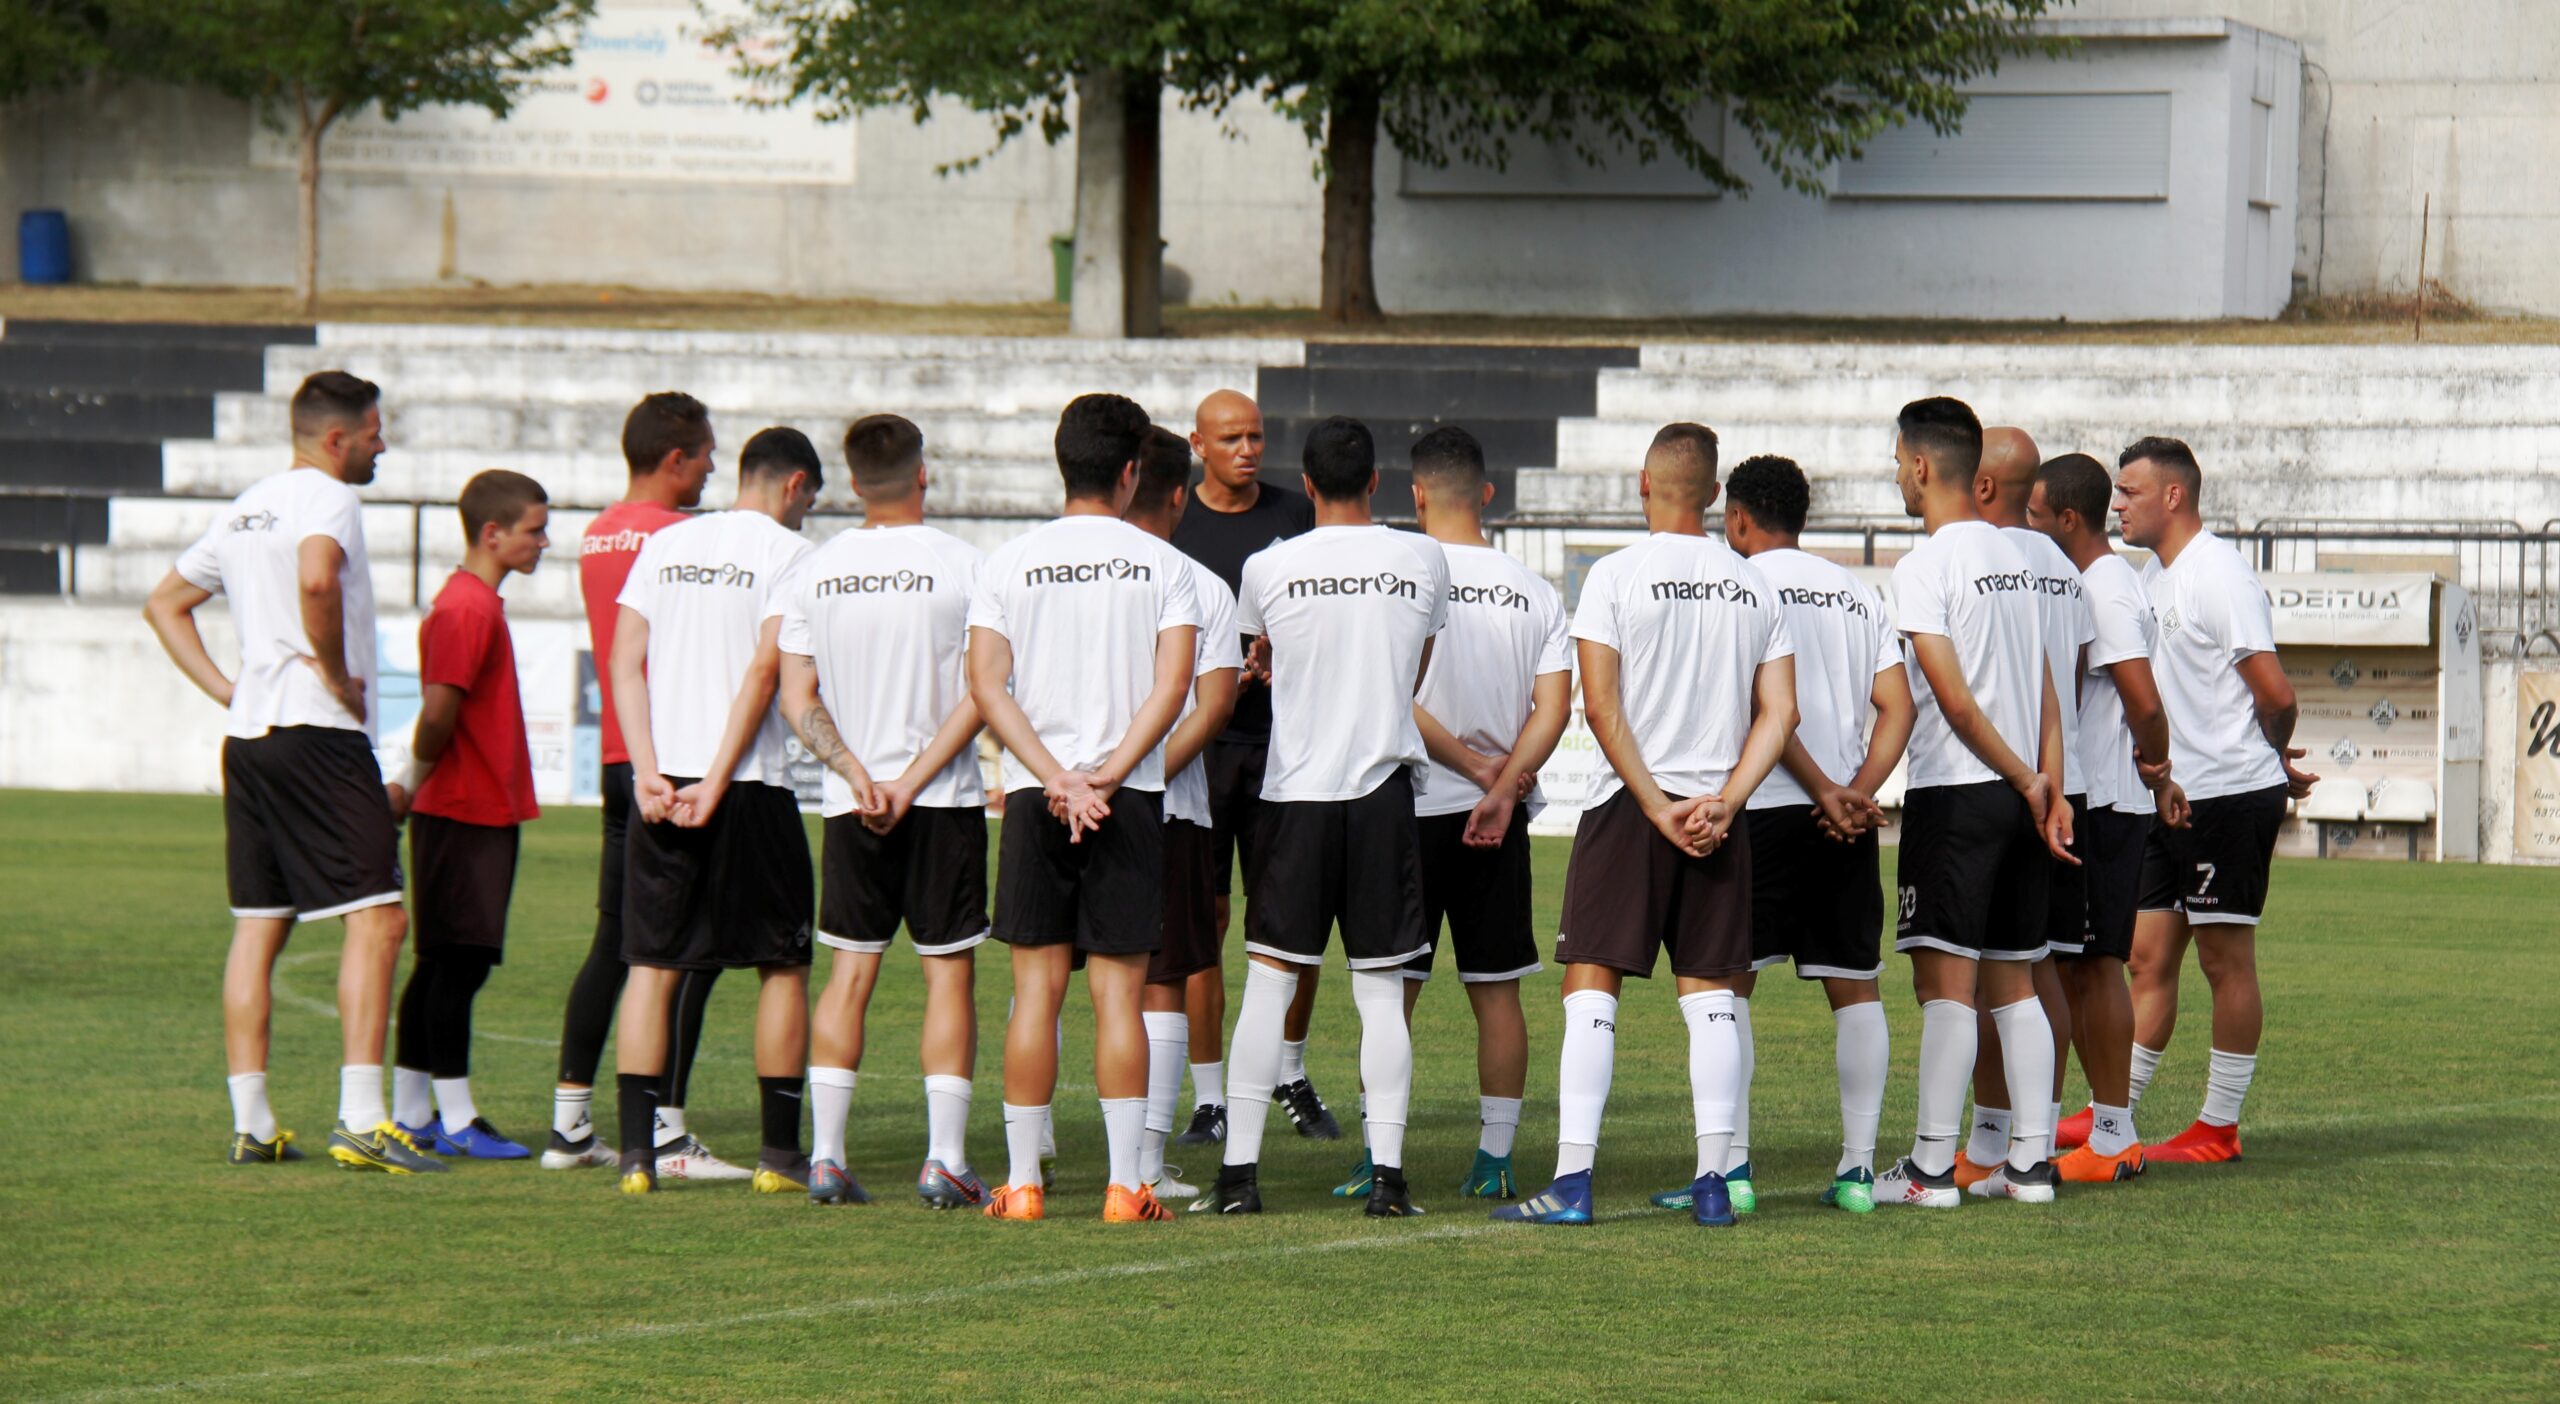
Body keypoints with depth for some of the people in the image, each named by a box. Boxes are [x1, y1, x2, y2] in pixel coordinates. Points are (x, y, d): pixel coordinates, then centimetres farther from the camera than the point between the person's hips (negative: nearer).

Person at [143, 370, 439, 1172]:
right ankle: (361, 1121, -16)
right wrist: (338, 674, -15)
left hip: (247, 736, 9)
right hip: (318, 734, -9)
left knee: (257, 925, 10)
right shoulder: (328, 499, -8)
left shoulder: (245, 510, 19)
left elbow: (165, 604, 27)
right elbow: (315, 577, -29)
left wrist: (226, 689, 18)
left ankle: (251, 1125, 10)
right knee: (376, 918, -9)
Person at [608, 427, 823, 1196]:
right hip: (751, 785, -4)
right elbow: (764, 670, -12)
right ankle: (780, 1153, 9)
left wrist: (648, 772, -2)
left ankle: (636, 1148, -2)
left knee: (652, 965, 5)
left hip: (660, 780, 4)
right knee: (782, 965, 8)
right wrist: (717, 782, -12)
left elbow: (625, 662, 5)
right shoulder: (788, 551, -2)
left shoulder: (665, 545, 12)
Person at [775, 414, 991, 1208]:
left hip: (850, 809, 3)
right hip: (945, 802, -3)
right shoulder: (961, 565, -7)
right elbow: (977, 695, -10)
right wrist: (914, 781, -9)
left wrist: (857, 775, -3)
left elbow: (797, 701, 2)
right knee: (948, 970, 2)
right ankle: (944, 1160, -3)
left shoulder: (815, 571, 4)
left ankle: (826, 1156, 3)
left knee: (850, 971, 8)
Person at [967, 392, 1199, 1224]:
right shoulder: (1162, 565, 1)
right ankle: (1125, 1185, -3)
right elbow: (1172, 685, -8)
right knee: (1118, 989, 1)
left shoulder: (1009, 564, 4)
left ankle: (1022, 1181, 4)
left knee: (1037, 985, 4)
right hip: (1132, 800, -1)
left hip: (1034, 797, 1)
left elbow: (986, 684, -4)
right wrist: (1107, 777, -11)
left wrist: (1055, 778, -8)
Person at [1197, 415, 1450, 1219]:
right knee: (1380, 989, 3)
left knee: (1268, 982, 4)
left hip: (1296, 790, -1)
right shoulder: (1423, 561, 1)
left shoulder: (1269, 568, -3)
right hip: (1386, 787, 1)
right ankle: (1387, 1175, -2)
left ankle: (1240, 1171, 2)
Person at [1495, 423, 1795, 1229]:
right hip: (1719, 810, 4)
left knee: (1590, 989, -2)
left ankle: (1573, 1181, -10)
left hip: (1629, 803, -4)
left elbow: (1602, 708, -11)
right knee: (1710, 996, 7)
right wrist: (1723, 803, -3)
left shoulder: (1615, 576, -5)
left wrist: (1657, 807, -8)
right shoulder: (1753, 587, 8)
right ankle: (1712, 1183, 3)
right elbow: (1779, 715, 3)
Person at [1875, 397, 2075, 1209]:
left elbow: (1954, 699, -16)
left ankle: (1932, 1166, -8)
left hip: (1955, 793, -7)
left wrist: (2026, 781, -9)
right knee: (2012, 981, 10)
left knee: (1945, 980, -7)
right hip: (2020, 797, 7)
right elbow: (2044, 691, 11)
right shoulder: (2014, 559, 14)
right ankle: (2030, 1162, 8)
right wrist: (2050, 786, 6)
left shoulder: (1925, 568, -11)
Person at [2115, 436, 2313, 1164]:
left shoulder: (2218, 575, -15)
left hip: (2231, 795, -9)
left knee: (2226, 959, -1)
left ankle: (2219, 1128, 4)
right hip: (2170, 798, 9)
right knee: (2147, 957, 9)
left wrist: (2271, 759, 2)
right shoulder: (2154, 575, 15)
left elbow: (2275, 694, -17)